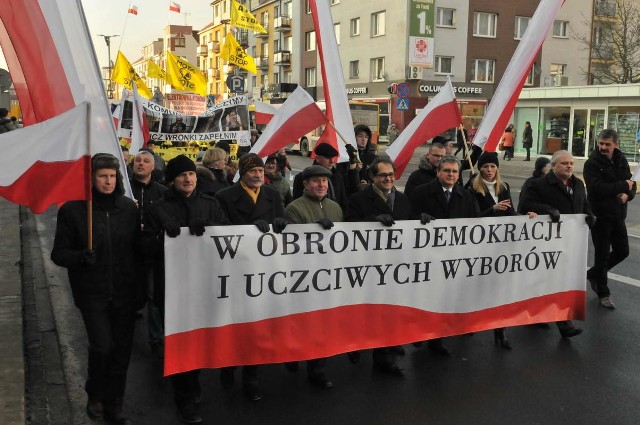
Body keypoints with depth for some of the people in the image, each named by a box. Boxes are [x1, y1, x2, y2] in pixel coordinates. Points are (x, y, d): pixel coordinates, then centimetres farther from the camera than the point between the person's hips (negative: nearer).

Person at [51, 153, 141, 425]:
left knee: (121, 351, 7)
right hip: (93, 293, -3)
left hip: (125, 292, 3)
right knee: (103, 347, -9)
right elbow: (59, 253, -2)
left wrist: (140, 287, 4)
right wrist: (80, 257, -23)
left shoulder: (128, 207, 3)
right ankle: (94, 394, 23)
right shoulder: (72, 210, -5)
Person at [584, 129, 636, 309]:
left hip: (618, 215, 6)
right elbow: (597, 188, -26)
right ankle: (603, 293, 17)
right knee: (602, 254, 3)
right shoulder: (592, 163, -12)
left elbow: (631, 184, 8)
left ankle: (593, 274, 35)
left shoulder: (621, 161, 7)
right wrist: (623, 186, -19)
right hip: (600, 216, -6)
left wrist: (627, 194, -15)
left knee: (622, 251, 14)